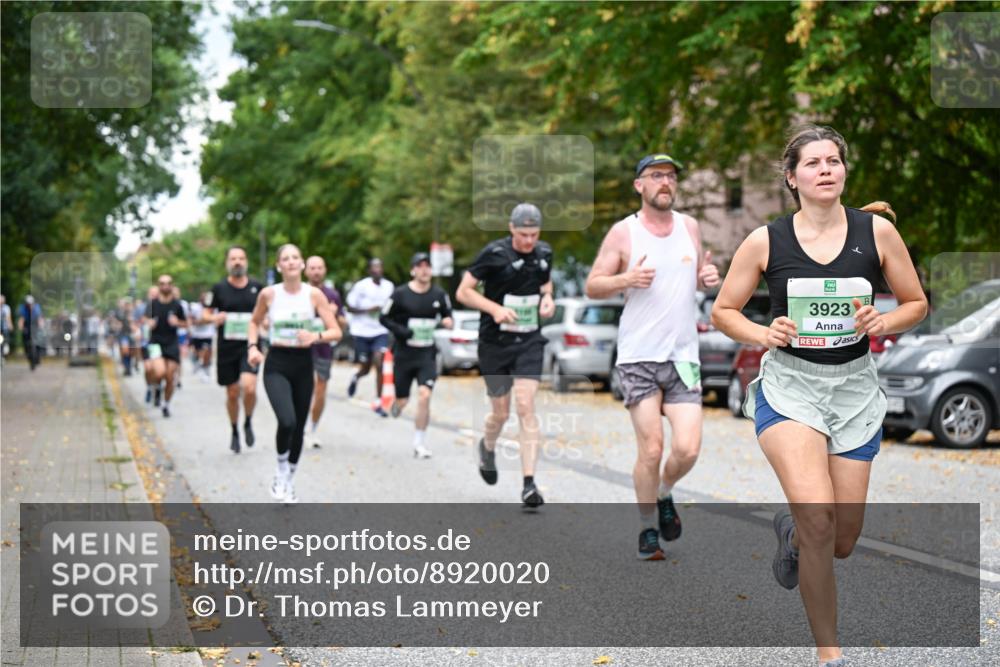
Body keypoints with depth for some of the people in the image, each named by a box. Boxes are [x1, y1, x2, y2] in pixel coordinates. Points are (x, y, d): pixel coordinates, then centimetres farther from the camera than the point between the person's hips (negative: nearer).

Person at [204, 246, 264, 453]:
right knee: (232, 393, 7)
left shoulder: (257, 287, 4)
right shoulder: (219, 288, 2)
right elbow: (204, 315, 7)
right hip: (227, 348, 1)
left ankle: (248, 423, 7)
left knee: (249, 387, -21)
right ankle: (234, 432, 30)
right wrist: (214, 318, -14)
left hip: (249, 346, -1)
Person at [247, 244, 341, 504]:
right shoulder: (269, 294, -4)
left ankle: (289, 481, 30)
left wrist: (316, 337, -24)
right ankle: (281, 471, 4)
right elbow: (254, 322, 14)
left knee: (299, 427, 10)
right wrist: (252, 347, -2)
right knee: (286, 421, -23)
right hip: (276, 365, -2)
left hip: (303, 364, 2)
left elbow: (336, 331, -5)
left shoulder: (314, 294, -4)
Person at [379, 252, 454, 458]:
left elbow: (447, 314, 16)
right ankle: (396, 404, 47)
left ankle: (419, 442, -4)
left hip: (427, 355, 1)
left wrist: (447, 321, -7)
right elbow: (384, 318, 0)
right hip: (403, 354, -1)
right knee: (402, 401, 6)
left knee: (424, 395, -17)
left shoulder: (439, 295, 2)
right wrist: (400, 331, -16)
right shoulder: (400, 294, -6)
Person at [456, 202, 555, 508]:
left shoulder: (544, 253, 2)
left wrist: (547, 297, 1)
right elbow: (463, 292, -8)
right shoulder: (493, 254, -12)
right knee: (501, 412, 7)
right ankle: (487, 447, 43)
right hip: (495, 343, -2)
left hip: (529, 342, 2)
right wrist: (494, 308, -22)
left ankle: (529, 483, -11)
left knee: (525, 406, -11)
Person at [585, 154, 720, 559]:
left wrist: (709, 277, 0)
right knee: (650, 450, -4)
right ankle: (648, 530, 15)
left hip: (683, 355, 3)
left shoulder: (689, 226, 10)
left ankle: (665, 494, 25)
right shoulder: (623, 232, -1)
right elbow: (592, 286, 1)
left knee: (687, 449, -7)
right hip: (639, 357, -3)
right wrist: (626, 279, -18)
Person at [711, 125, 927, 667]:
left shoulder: (877, 230, -4)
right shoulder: (765, 241, -7)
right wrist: (764, 335, -15)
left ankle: (789, 531, 45)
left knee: (841, 542, 7)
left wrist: (882, 322, -14)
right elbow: (723, 311, 4)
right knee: (818, 519, -22)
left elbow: (916, 304, 6)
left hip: (854, 389, 3)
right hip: (789, 386, -2)